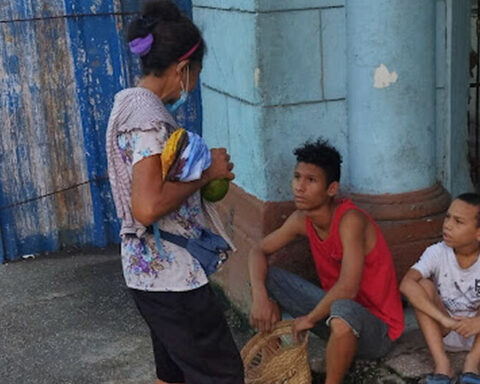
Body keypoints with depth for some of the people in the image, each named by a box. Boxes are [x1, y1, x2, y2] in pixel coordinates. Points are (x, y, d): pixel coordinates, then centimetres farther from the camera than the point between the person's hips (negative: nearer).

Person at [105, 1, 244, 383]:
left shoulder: (129, 102, 9)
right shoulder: (149, 119, -22)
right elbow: (148, 206, -30)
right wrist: (206, 173, -17)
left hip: (149, 267, 10)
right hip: (172, 275, -10)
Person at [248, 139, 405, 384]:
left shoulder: (350, 219, -27)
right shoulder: (302, 219, -5)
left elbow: (347, 287, -35)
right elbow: (259, 252, 4)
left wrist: (310, 318, -20)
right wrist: (259, 297, -15)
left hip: (376, 328, -7)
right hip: (335, 306, 7)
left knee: (343, 310, -42)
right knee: (266, 276, -2)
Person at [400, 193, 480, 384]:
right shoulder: (437, 253, -16)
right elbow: (406, 284, -33)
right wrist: (443, 319, -42)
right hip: (443, 332, 0)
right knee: (423, 285, -24)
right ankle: (442, 363, -28)